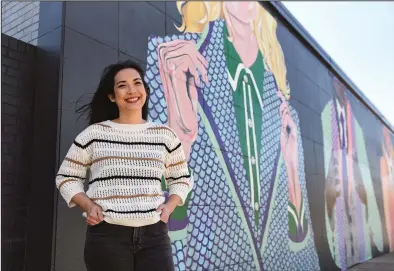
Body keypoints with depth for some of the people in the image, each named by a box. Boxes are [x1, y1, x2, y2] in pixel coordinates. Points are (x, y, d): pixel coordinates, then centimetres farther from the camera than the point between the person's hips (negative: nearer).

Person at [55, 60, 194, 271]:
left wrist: (169, 206, 0)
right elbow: (66, 177, 10)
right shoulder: (94, 134, 3)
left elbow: (181, 178, 17)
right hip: (106, 235, -1)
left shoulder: (165, 135, 8)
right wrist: (88, 205, -5)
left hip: (154, 234, 2)